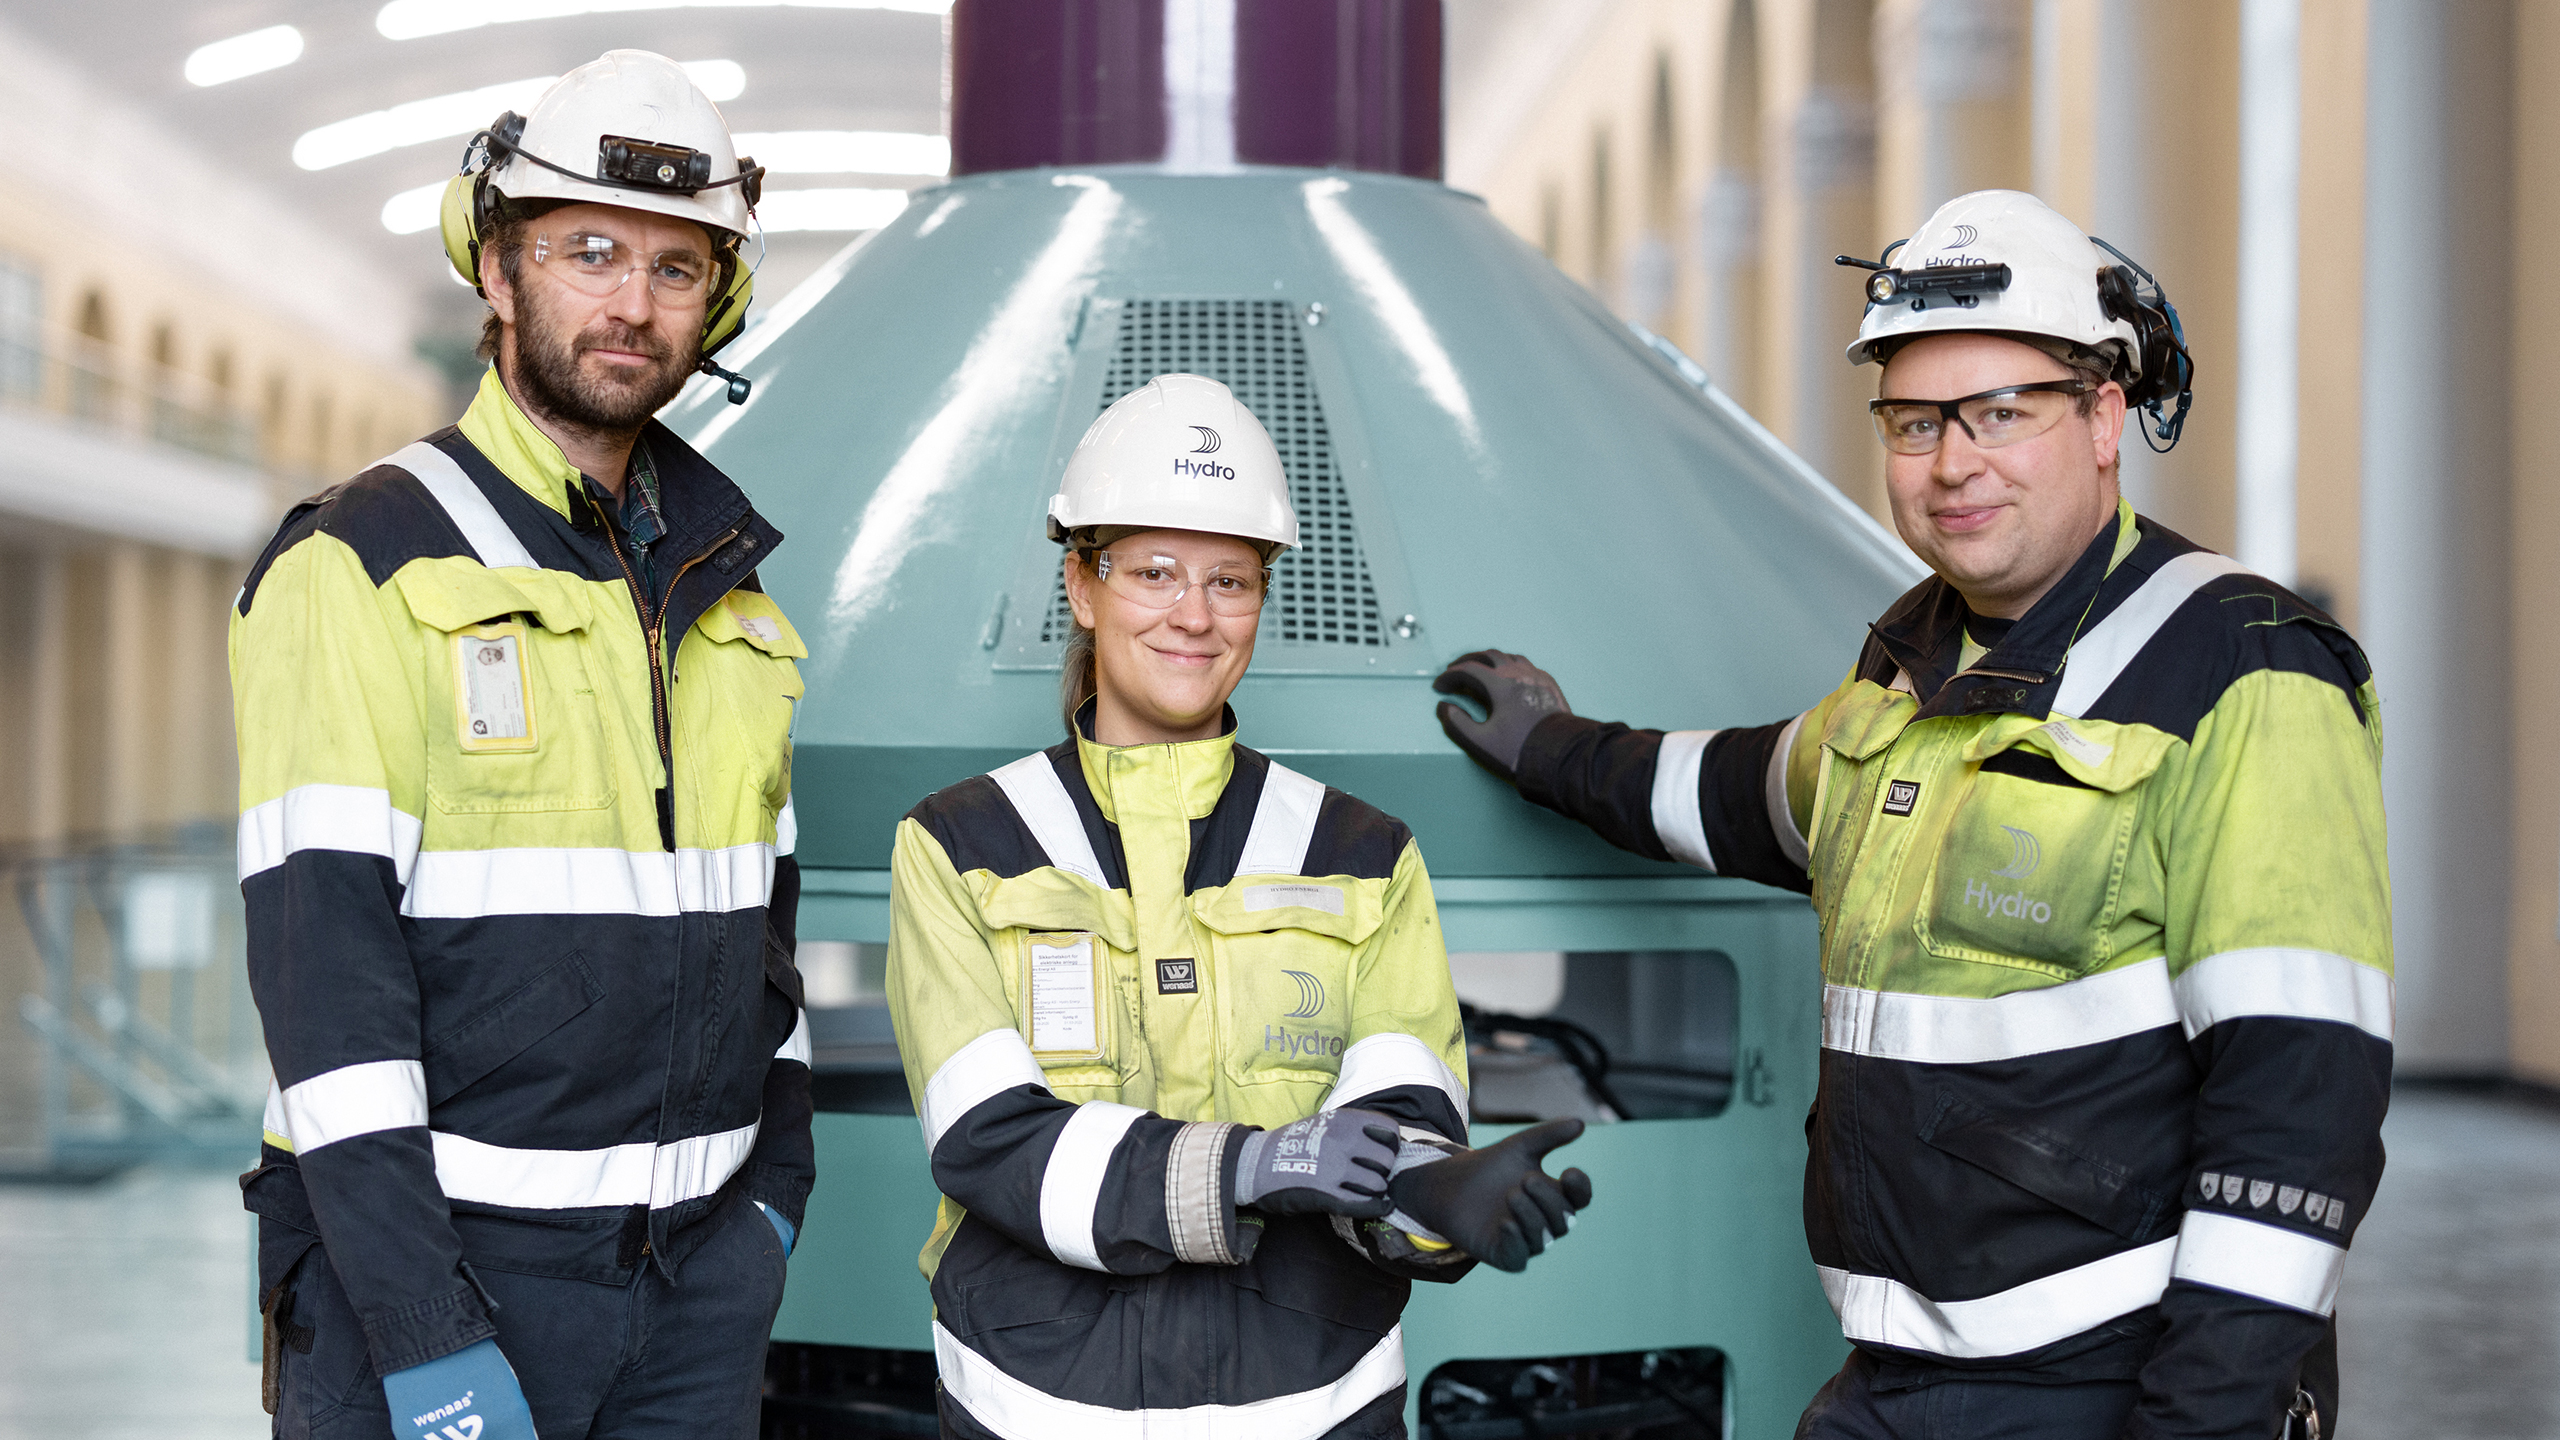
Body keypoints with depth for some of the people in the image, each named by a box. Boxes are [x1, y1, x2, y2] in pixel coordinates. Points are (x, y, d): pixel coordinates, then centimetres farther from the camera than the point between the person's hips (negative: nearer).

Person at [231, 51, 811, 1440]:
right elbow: (321, 956, -16)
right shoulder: (359, 566, -9)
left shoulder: (720, 585, 12)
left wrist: (774, 1195, 12)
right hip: (434, 1263, -6)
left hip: (697, 1278, 6)